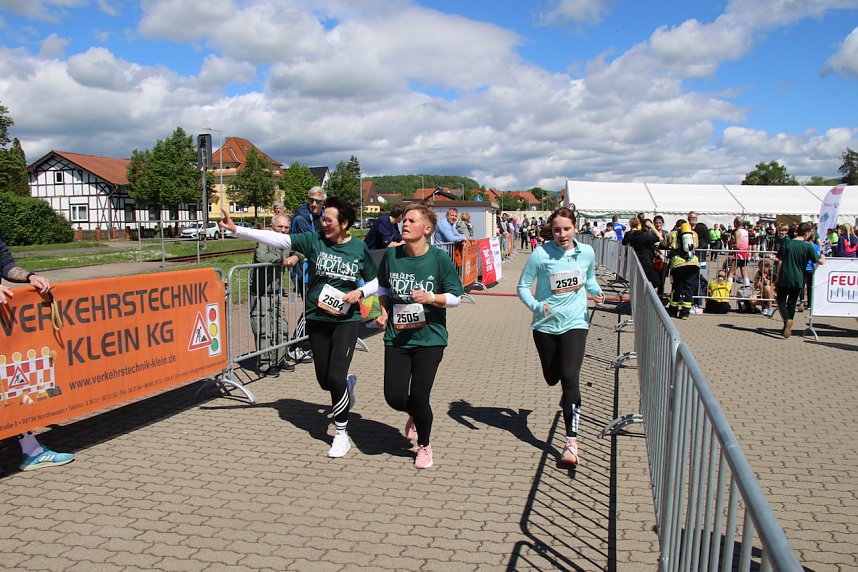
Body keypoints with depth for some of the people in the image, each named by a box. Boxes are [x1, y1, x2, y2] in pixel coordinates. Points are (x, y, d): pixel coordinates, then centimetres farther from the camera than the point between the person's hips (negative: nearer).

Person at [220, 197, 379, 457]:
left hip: (346, 320, -2)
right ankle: (348, 383, 47)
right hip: (317, 319, 3)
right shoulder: (314, 240, -3)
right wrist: (236, 230, -19)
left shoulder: (359, 248, -4)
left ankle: (342, 434, 11)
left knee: (335, 378, -11)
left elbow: (375, 281, 7)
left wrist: (360, 292, -13)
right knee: (324, 381, 9)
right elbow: (277, 238, -11)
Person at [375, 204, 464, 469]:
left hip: (429, 337, -3)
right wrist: (384, 312, 1)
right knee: (394, 397, -1)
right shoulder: (391, 255, -1)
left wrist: (431, 298, -21)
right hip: (396, 336, 3)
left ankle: (424, 445, 27)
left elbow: (455, 297, -4)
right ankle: (415, 414, 39)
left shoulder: (439, 258, -10)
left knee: (419, 396, -3)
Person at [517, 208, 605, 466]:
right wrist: (535, 305, -27)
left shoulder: (586, 252, -3)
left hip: (574, 323, 0)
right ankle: (567, 394, 56)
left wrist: (597, 292, -5)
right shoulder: (541, 254, -13)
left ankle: (572, 440, -8)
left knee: (569, 378, -13)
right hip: (546, 324, 0)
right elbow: (523, 286, -9)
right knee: (552, 378, 15)